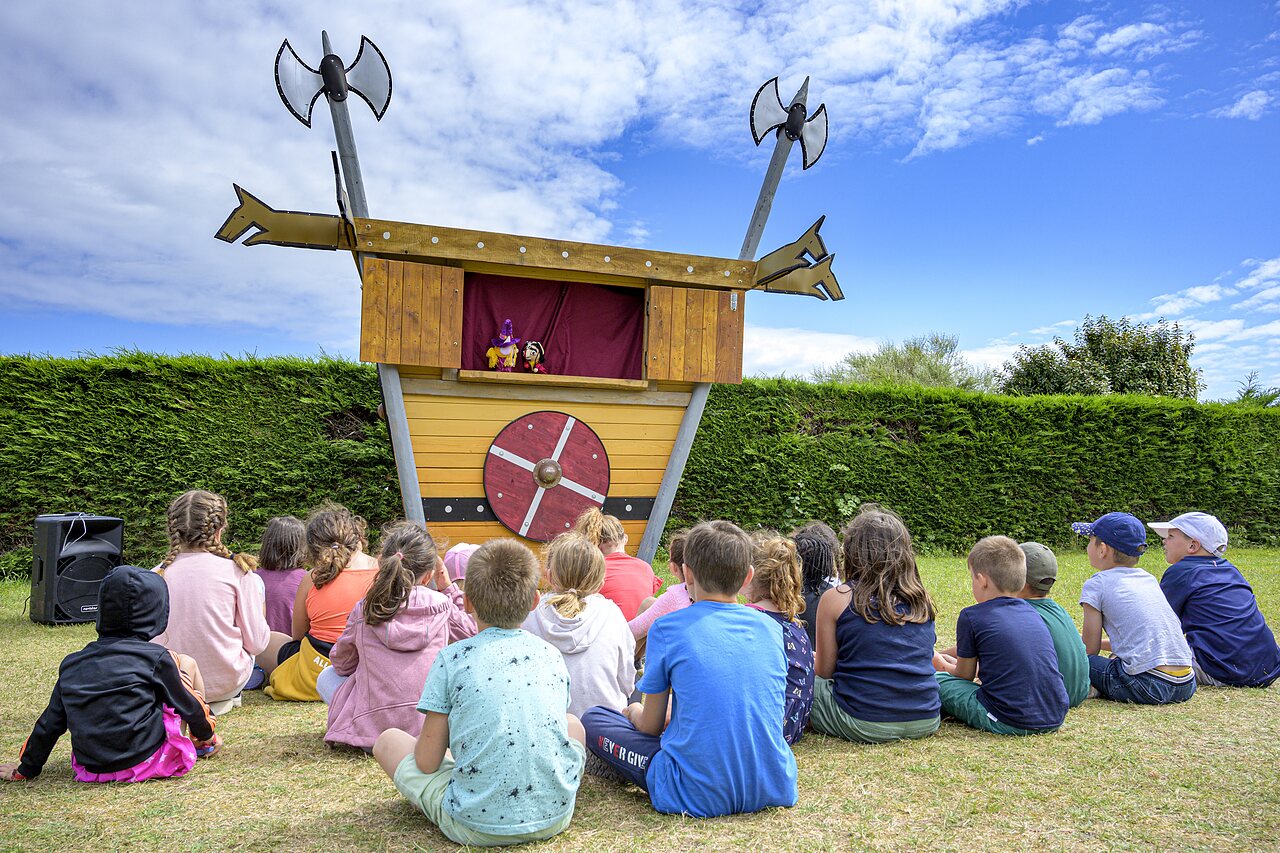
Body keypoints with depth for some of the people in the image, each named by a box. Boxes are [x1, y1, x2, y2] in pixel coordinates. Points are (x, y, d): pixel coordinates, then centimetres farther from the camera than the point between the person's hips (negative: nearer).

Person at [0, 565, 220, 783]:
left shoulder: (72, 663, 6)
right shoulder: (156, 657, -8)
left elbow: (50, 723, 13)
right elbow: (186, 705, 2)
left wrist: (25, 769, 27)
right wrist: (206, 734, 20)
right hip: (147, 761, -6)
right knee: (185, 662, 11)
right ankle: (205, 743, 23)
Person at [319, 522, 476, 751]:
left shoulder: (364, 610, -5)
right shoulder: (442, 606, -6)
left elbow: (341, 663, 9)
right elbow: (471, 634, 14)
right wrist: (448, 588, 15)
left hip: (372, 730, -1)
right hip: (430, 730, 1)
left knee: (326, 677, 21)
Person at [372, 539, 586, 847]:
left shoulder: (452, 659, -8)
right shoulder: (552, 655, 2)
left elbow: (427, 762, -4)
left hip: (476, 825, -3)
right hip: (554, 815, 4)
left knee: (388, 740, 15)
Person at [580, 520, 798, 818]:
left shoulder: (668, 628, -10)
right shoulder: (770, 628, 3)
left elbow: (651, 726, 0)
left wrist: (635, 713, 24)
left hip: (700, 796, -3)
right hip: (774, 789, 3)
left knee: (593, 719, 10)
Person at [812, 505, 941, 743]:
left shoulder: (836, 598, -6)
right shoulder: (921, 599, 6)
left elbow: (824, 672, 1)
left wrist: (812, 660, 26)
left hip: (865, 724, -4)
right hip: (926, 722, 5)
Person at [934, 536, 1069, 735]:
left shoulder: (972, 616, -5)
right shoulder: (1032, 612, 12)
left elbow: (965, 675, 8)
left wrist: (942, 665, 30)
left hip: (1008, 722, -6)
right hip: (1055, 719, 6)